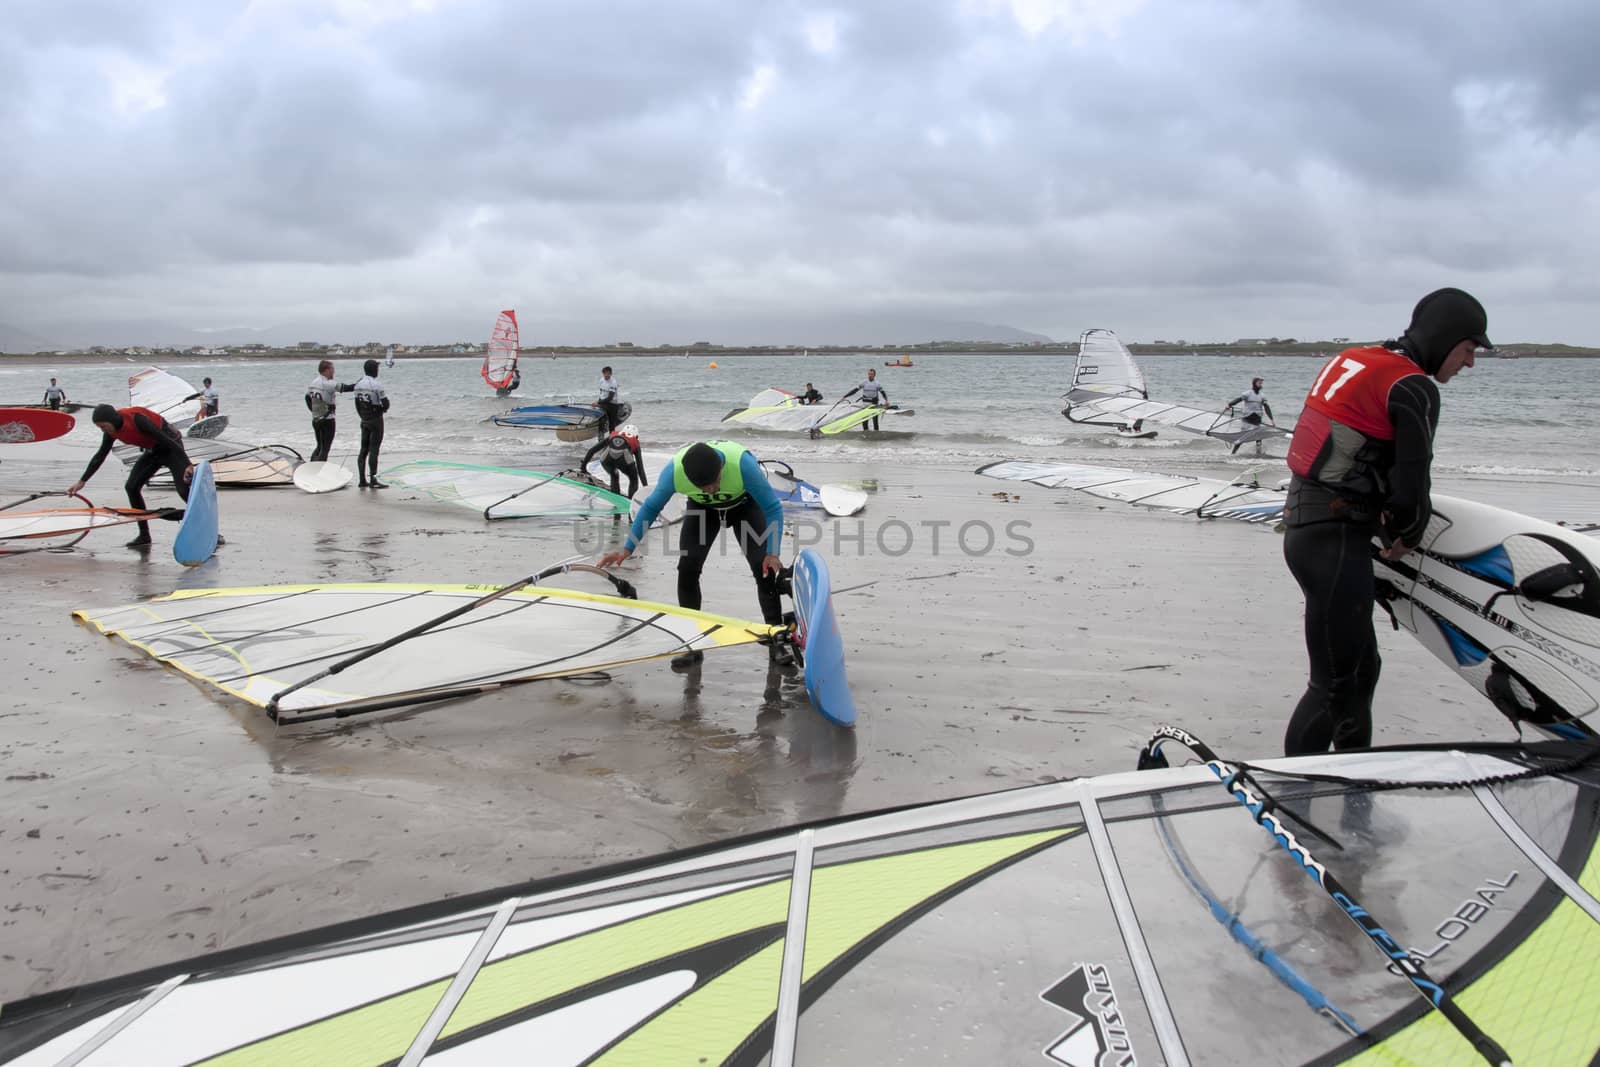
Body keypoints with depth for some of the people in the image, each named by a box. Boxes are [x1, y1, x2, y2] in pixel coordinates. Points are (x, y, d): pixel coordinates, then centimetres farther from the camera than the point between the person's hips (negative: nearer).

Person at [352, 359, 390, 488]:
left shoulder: (358, 385, 6)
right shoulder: (376, 385, -17)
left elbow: (357, 405, 11)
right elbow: (386, 404, -17)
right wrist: (383, 408, 6)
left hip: (364, 421, 7)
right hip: (376, 420, -7)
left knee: (364, 449, 10)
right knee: (374, 450, -6)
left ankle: (362, 480, 12)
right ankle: (373, 480, -6)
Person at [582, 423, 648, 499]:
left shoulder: (612, 436, 37)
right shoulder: (635, 443, 33)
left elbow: (592, 450, 36)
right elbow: (640, 467, 33)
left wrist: (583, 466, 43)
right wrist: (645, 485, 37)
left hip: (606, 459, 2)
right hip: (624, 459, -2)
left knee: (614, 476, 33)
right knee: (633, 479, 26)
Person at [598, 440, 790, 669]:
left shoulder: (743, 464, -42)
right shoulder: (674, 471, -35)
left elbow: (773, 507, -30)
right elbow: (651, 507, -15)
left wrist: (773, 553, -38)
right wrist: (627, 548, -19)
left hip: (745, 505, -2)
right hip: (702, 509, 2)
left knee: (764, 567, -16)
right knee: (687, 568, -13)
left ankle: (777, 640, -4)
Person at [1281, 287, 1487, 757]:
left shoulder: (1353, 361, 16)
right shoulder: (1414, 388, -12)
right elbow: (1411, 480, -13)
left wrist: (1383, 524, 16)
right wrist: (1408, 535, 6)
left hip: (1303, 526, 10)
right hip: (1336, 538, -10)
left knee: (1361, 666, 21)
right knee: (1336, 683, -6)